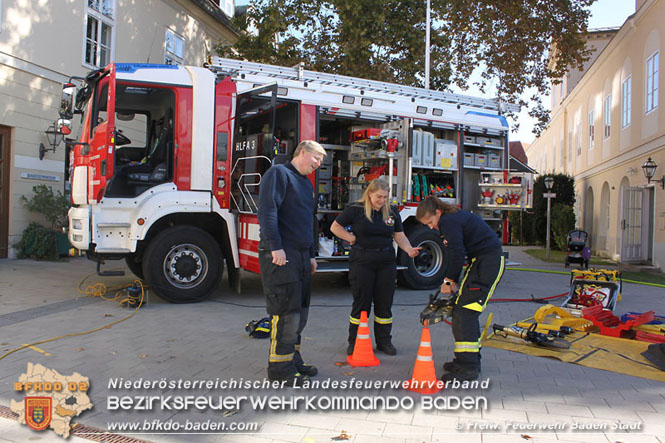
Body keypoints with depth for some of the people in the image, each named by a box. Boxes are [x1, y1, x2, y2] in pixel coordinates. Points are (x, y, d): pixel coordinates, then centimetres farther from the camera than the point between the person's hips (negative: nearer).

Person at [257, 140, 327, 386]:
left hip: (301, 255, 9)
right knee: (286, 312, -8)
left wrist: (311, 255, 24)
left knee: (299, 312, 13)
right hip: (282, 255, -9)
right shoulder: (279, 174, -5)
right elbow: (267, 211, -17)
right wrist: (275, 247, -23)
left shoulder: (306, 183, 22)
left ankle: (293, 360, 24)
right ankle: (280, 368, 0)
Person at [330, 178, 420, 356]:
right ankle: (355, 342, 13)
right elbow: (335, 227, 0)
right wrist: (353, 238, -6)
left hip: (386, 263, 4)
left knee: (385, 303, 7)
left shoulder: (392, 212, 8)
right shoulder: (355, 209, -4)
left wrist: (409, 249, -10)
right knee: (361, 303, 1)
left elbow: (400, 236, 7)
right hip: (361, 262, -3)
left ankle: (384, 341, 19)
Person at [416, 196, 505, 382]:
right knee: (466, 312, 13)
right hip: (480, 261, 11)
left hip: (489, 262, -11)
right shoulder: (452, 218, 18)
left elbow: (457, 254, -20)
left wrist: (450, 280, -8)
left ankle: (468, 368, -13)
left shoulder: (449, 221, -14)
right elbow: (456, 253, 17)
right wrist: (450, 280, 10)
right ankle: (471, 359, 22)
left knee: (464, 312, -14)